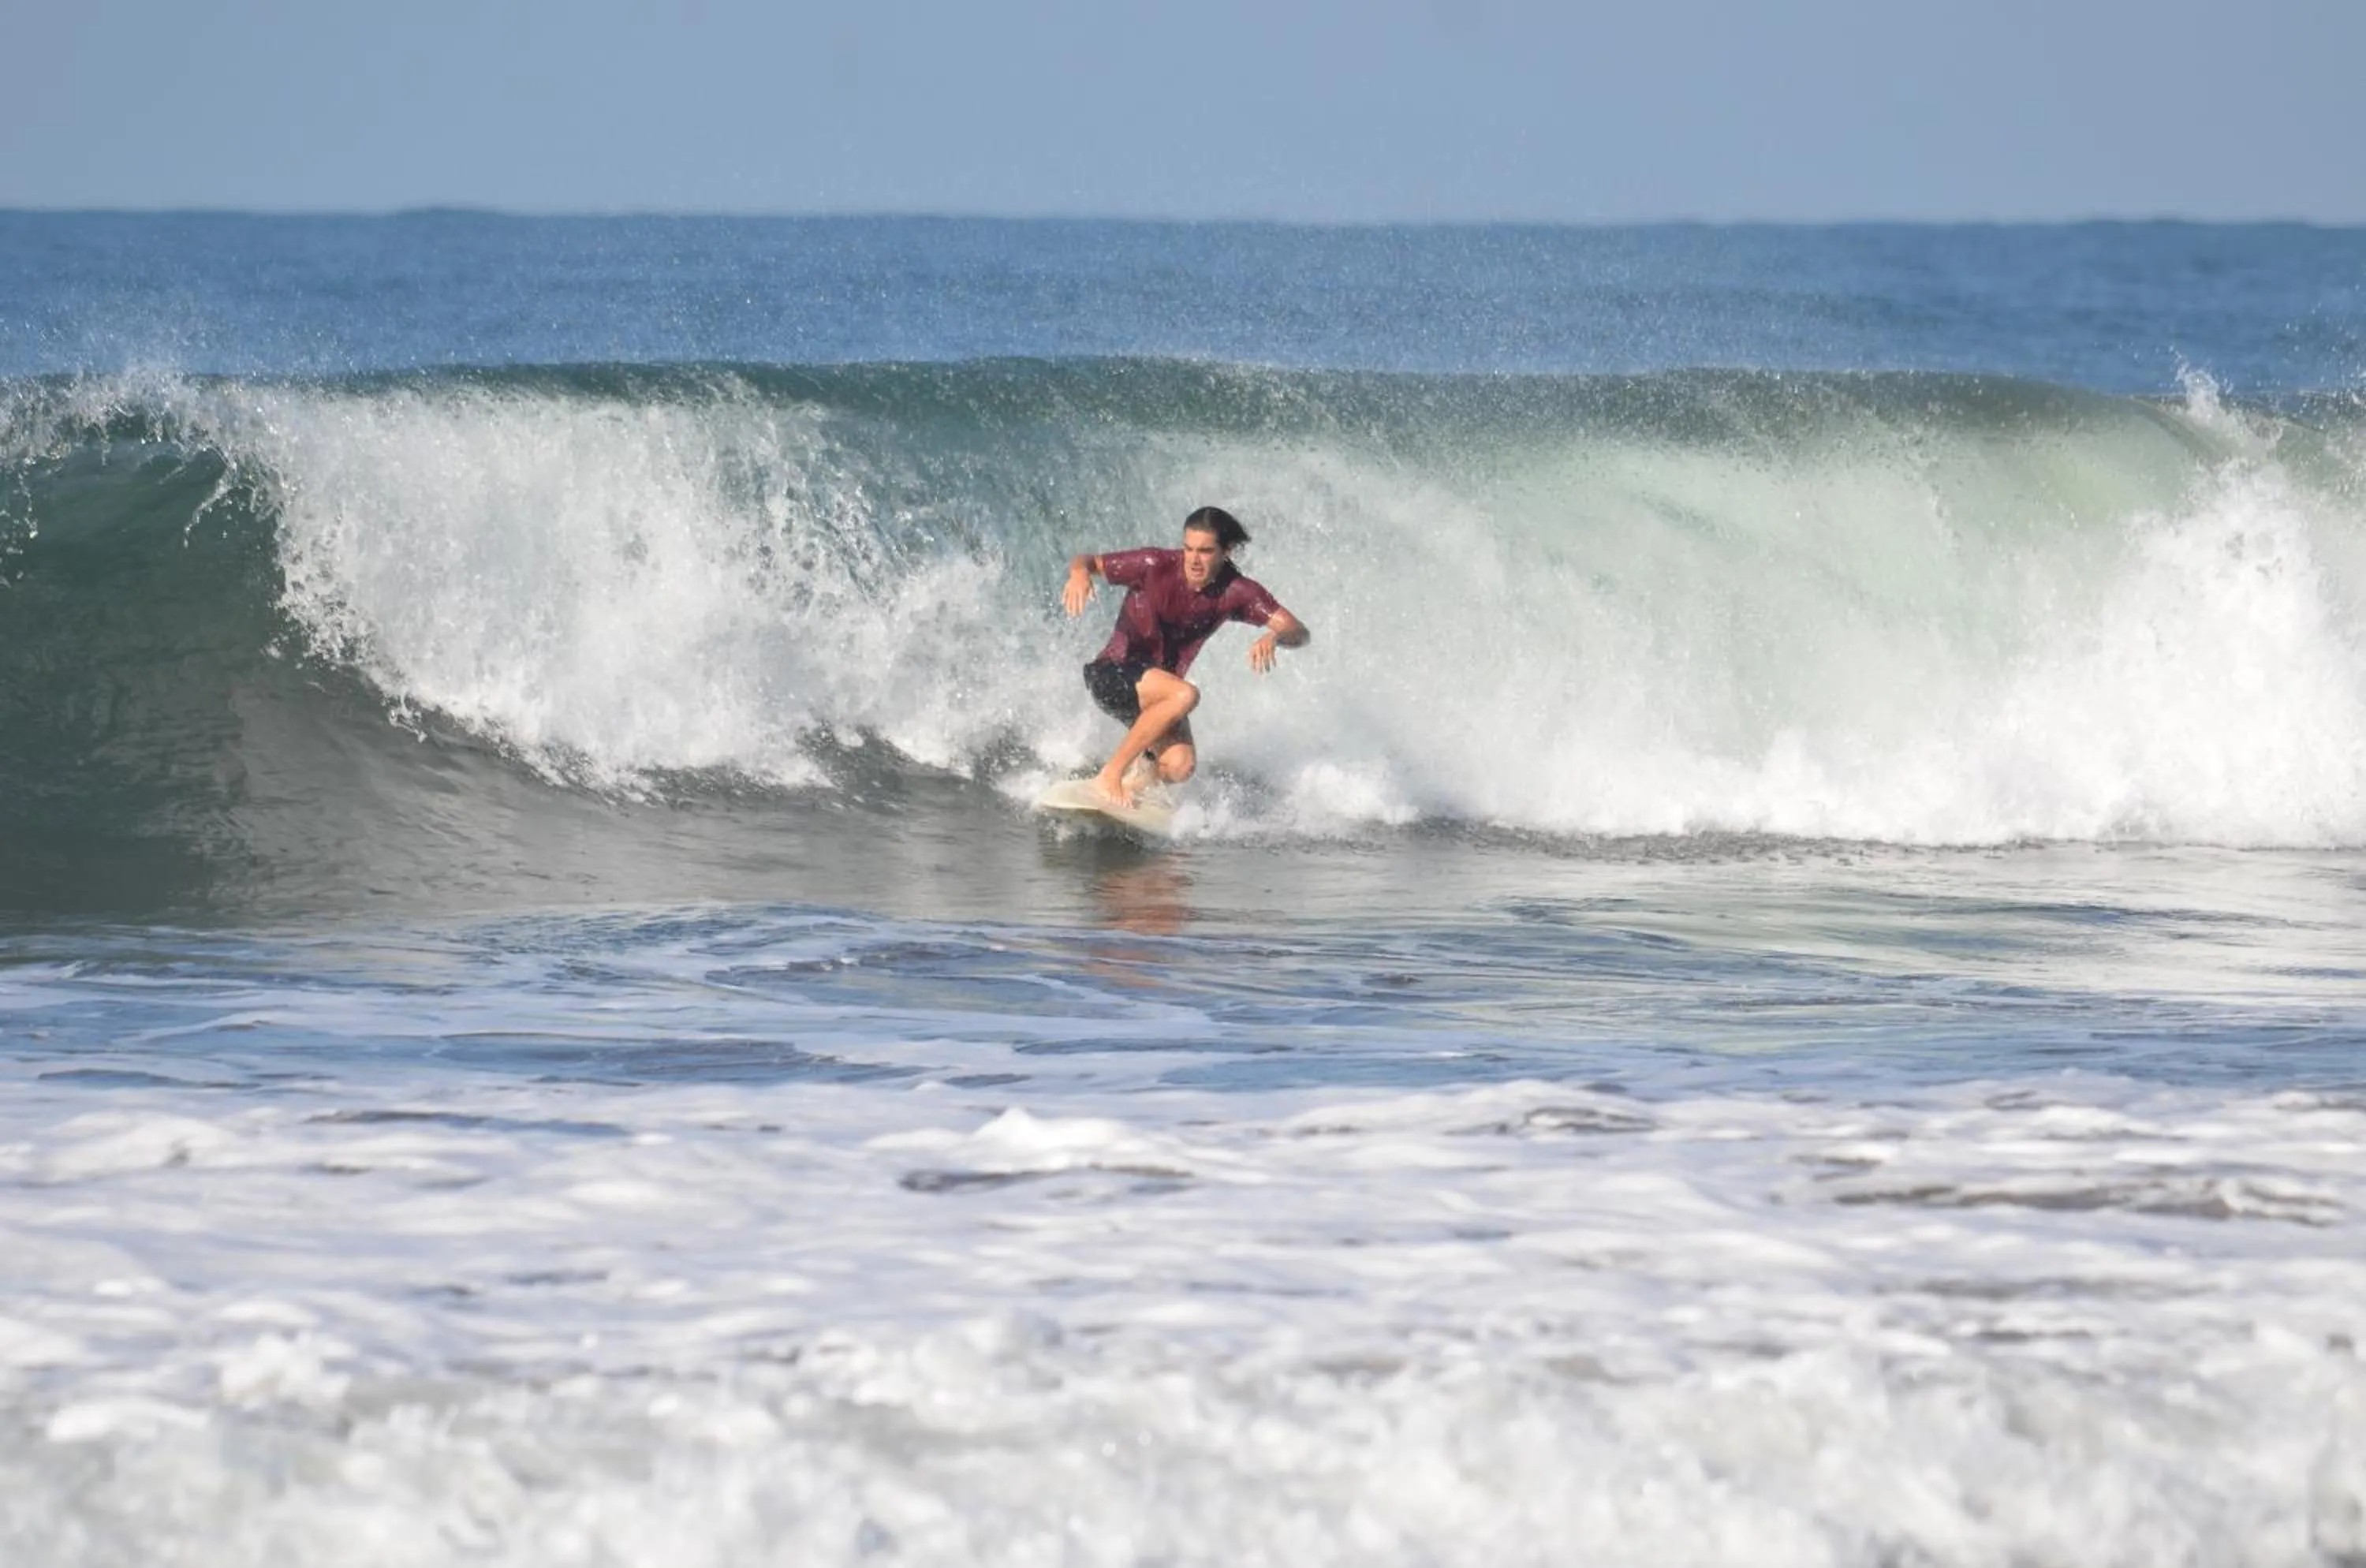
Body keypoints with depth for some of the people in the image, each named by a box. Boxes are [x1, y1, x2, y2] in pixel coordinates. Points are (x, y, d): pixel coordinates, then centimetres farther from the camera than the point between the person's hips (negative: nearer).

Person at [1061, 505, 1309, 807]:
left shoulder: (1236, 592, -8)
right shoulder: (1156, 566, -16)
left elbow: (1298, 632, -13)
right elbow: (1091, 562, -8)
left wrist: (1274, 637, -37)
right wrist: (1079, 573, -33)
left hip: (1157, 695, 4)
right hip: (1113, 675, -4)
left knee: (1180, 766, -23)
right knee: (1185, 695, -34)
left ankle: (1135, 783, 11)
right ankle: (1111, 775, -22)